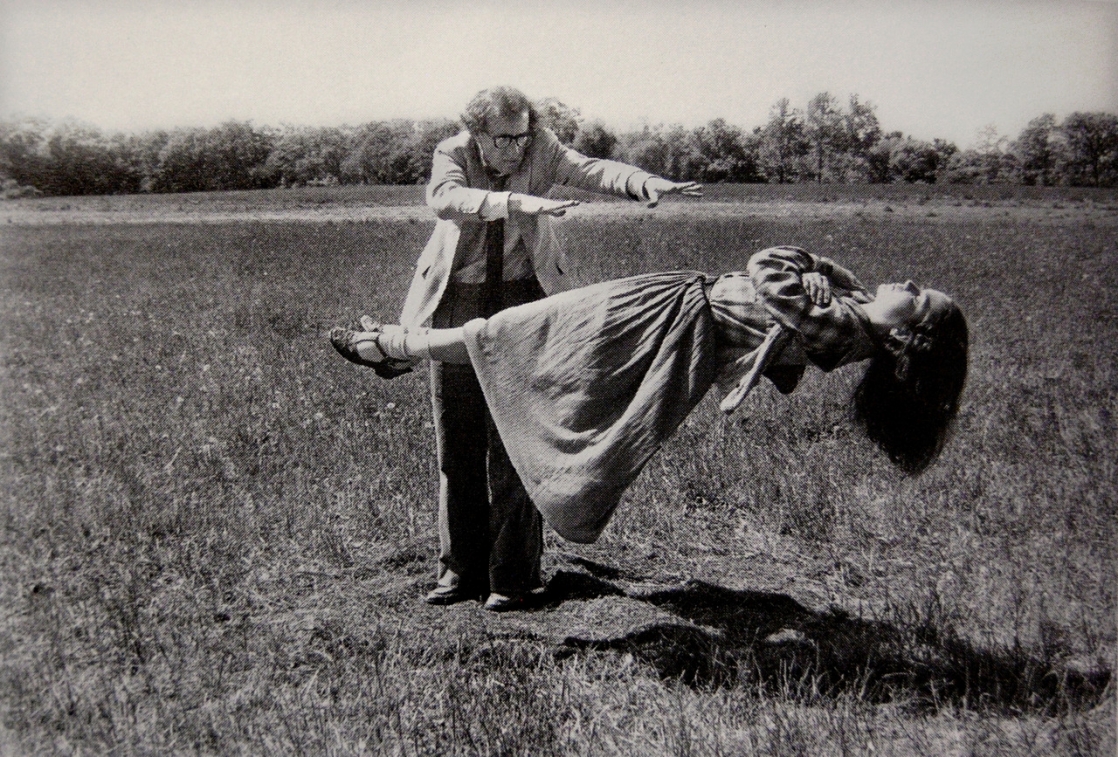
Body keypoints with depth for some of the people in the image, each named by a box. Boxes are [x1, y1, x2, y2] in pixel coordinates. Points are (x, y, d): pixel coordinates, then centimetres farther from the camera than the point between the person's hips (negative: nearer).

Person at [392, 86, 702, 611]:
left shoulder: (541, 150, -1)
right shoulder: (452, 154, -3)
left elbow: (592, 170, -18)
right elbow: (445, 198, -25)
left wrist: (647, 183, -39)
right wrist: (518, 202, -41)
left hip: (522, 301, -1)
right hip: (458, 304, 1)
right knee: (456, 445, 6)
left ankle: (512, 574, 8)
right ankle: (461, 569, 20)